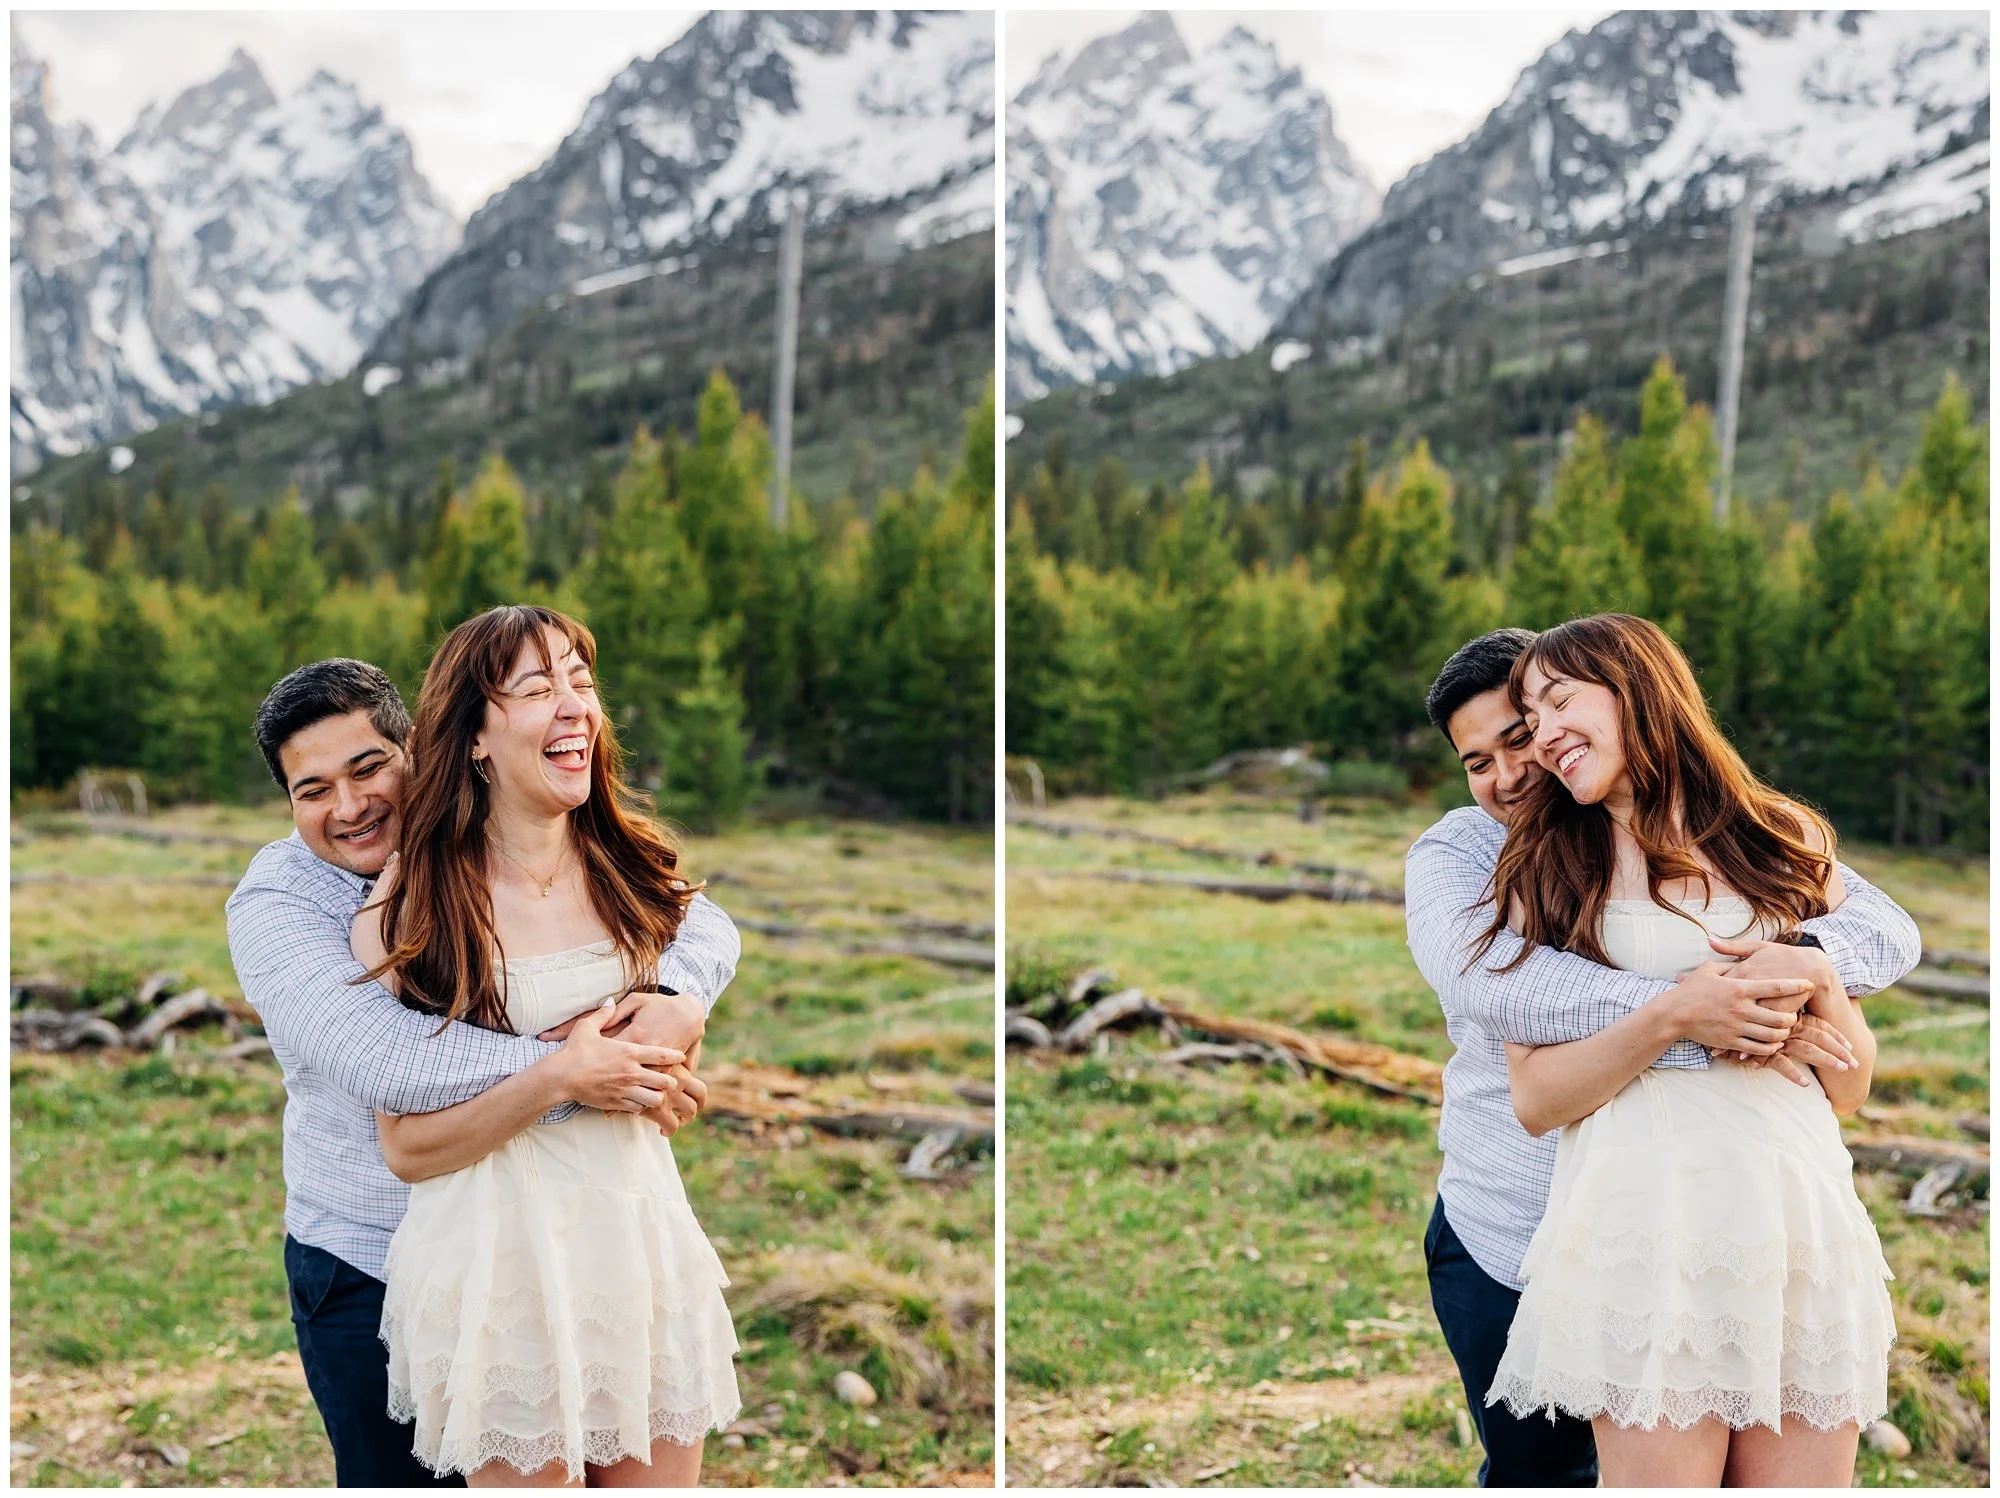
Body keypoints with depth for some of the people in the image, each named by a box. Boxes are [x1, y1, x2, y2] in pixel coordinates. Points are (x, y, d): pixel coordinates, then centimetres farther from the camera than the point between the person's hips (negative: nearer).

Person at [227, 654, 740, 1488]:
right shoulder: (273, 904, -12)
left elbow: (700, 924, -4)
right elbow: (379, 1059, -30)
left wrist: (676, 997, -27)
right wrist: (565, 1074, -34)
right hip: (368, 1271, -3)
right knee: (400, 1477, 9)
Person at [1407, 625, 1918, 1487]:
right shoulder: (1453, 856, -4)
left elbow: (1888, 928, -6)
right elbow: (1488, 978, -27)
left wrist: (1813, 957, -31)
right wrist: (1674, 1015, -40)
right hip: (1508, 1246, -1)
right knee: (1535, 1473, 13)